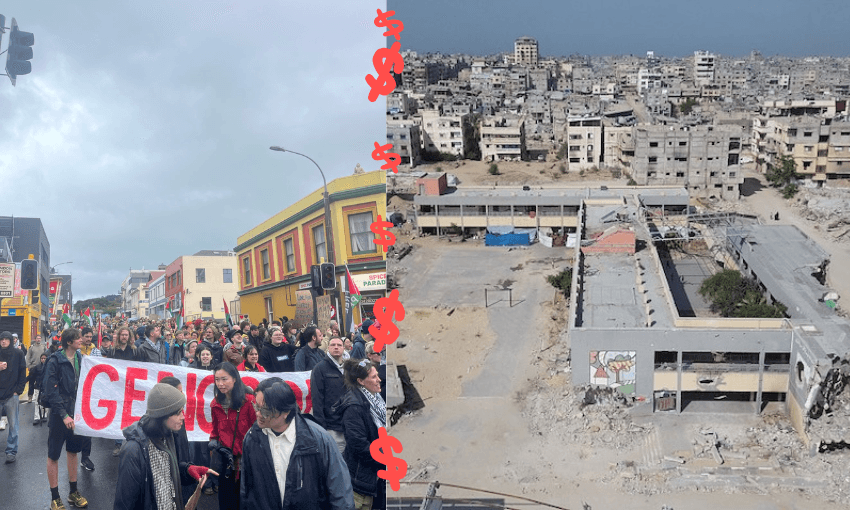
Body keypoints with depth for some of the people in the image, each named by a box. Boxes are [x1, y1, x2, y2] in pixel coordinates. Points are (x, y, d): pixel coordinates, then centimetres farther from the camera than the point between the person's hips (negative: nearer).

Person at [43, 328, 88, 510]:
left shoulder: (80, 358, 4)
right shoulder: (55, 361, -14)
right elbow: (51, 392, -17)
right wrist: (64, 415, -21)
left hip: (77, 412, 6)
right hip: (60, 414, -6)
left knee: (73, 450, 16)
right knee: (54, 455, 4)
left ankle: (73, 493, 27)